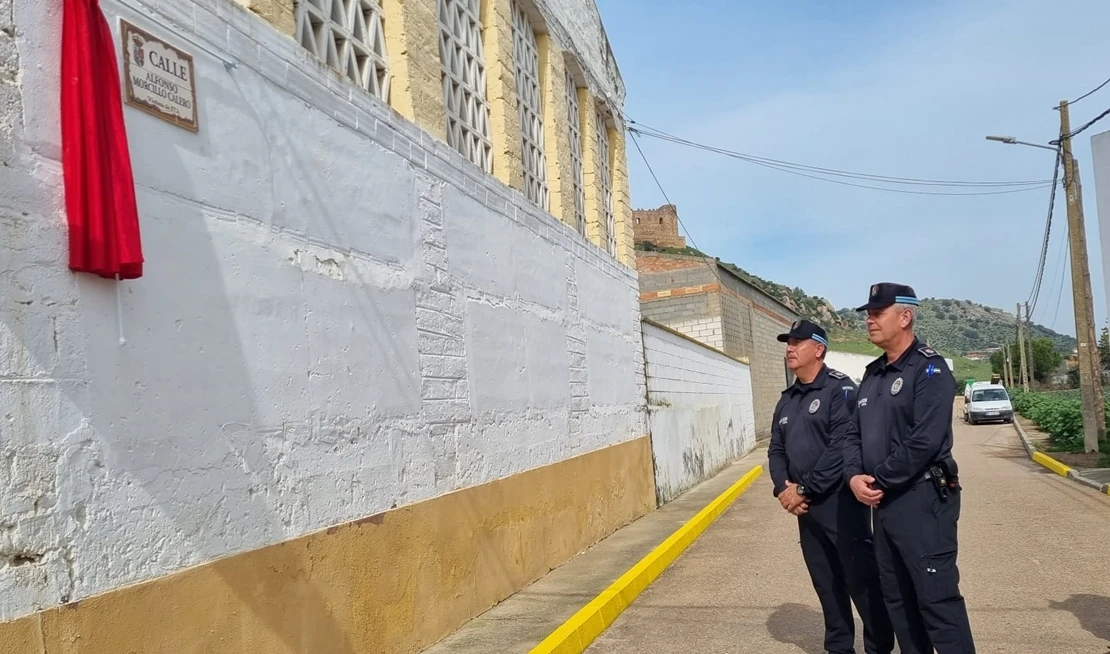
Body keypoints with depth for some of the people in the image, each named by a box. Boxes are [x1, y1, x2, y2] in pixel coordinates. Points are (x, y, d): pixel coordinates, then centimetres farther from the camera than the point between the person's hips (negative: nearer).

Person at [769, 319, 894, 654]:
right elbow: (776, 450, 15)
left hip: (840, 501, -7)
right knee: (826, 584, 15)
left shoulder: (839, 389, -10)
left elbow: (841, 448, -19)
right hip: (806, 507, 7)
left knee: (862, 580, 0)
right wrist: (783, 488, -3)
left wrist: (803, 489, -17)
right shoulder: (787, 400, 14)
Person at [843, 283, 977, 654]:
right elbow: (854, 433, 14)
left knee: (937, 599, -5)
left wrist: (879, 480, -13)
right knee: (897, 597, 16)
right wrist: (854, 476, -5)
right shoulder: (873, 374, 14)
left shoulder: (929, 368, -11)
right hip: (882, 502, 8)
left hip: (922, 499, -8)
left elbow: (926, 440, -21)